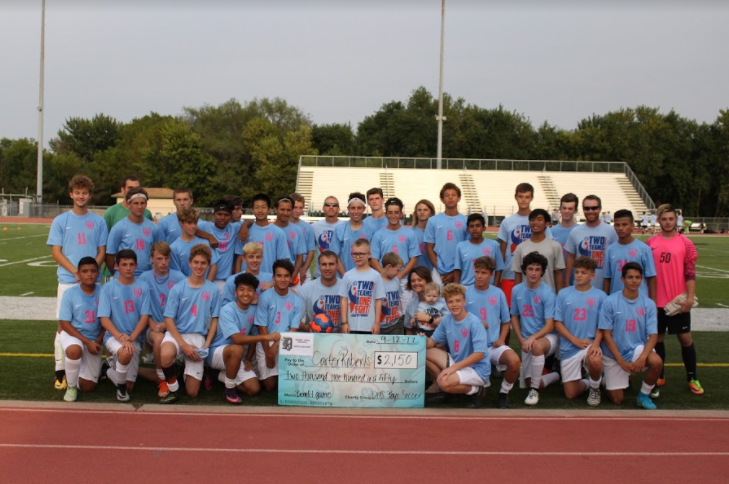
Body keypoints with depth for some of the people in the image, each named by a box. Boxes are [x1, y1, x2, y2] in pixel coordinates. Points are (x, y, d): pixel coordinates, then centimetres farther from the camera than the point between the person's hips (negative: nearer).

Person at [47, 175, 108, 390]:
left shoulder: (98, 222, 7)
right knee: (63, 324, -2)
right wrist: (76, 271, -13)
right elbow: (56, 252, 0)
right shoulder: (61, 221, 4)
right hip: (68, 281, -1)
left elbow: (102, 252, 7)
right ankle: (60, 371, 3)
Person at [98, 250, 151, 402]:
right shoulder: (108, 288, -4)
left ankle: (113, 372, 36)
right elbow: (104, 318, -9)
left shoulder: (142, 287, -1)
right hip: (113, 336, -2)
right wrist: (120, 337, -23)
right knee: (126, 353, -38)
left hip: (135, 338, 2)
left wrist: (130, 338, -19)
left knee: (129, 387, 0)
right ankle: (120, 385, -7)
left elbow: (145, 317, -5)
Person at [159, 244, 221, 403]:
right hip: (176, 333, -1)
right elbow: (168, 319, -5)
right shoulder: (178, 288, -2)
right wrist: (183, 344, -15)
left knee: (192, 392, -2)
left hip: (198, 336, 1)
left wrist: (207, 344, -8)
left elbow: (214, 320, 6)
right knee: (166, 355, -39)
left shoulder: (213, 290, 1)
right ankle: (173, 389, -10)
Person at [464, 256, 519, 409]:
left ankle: (504, 393, -3)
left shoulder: (498, 293, 4)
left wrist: (501, 339, -4)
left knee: (515, 361, -30)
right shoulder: (465, 293, 1)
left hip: (494, 345, 0)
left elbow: (506, 321, 11)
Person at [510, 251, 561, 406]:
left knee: (536, 345, -41)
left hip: (547, 337, -5)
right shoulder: (517, 290, -1)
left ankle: (534, 390, -24)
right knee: (528, 381, -2)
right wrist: (521, 340, -3)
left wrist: (532, 338, -31)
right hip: (527, 341, 5)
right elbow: (514, 317, 11)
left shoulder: (547, 292, -15)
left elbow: (550, 325, -16)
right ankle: (557, 375, 29)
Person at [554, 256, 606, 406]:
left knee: (595, 360, -38)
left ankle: (595, 387, -4)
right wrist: (575, 340, -12)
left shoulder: (600, 296, -1)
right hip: (569, 347, 2)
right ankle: (587, 383, 37)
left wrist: (596, 343, -20)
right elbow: (557, 323, 0)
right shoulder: (563, 294, 1)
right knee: (571, 394, 0)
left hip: (590, 344, -1)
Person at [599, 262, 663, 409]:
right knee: (617, 400, -1)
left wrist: (643, 357, -28)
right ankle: (617, 377, 35)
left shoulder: (648, 304, -7)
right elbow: (606, 335, -12)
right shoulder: (610, 302, -13)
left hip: (637, 348, 1)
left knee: (657, 362, -31)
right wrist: (622, 361, -18)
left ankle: (644, 395, -4)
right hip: (614, 354, -1)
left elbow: (653, 335, -10)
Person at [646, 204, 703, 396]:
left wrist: (690, 298, -10)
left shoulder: (686, 244, -2)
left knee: (685, 337, 4)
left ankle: (692, 378, 14)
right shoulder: (650, 244, 3)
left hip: (678, 302, -2)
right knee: (657, 338, 9)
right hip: (656, 301, 2)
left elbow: (690, 274, -3)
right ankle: (659, 376, 21)